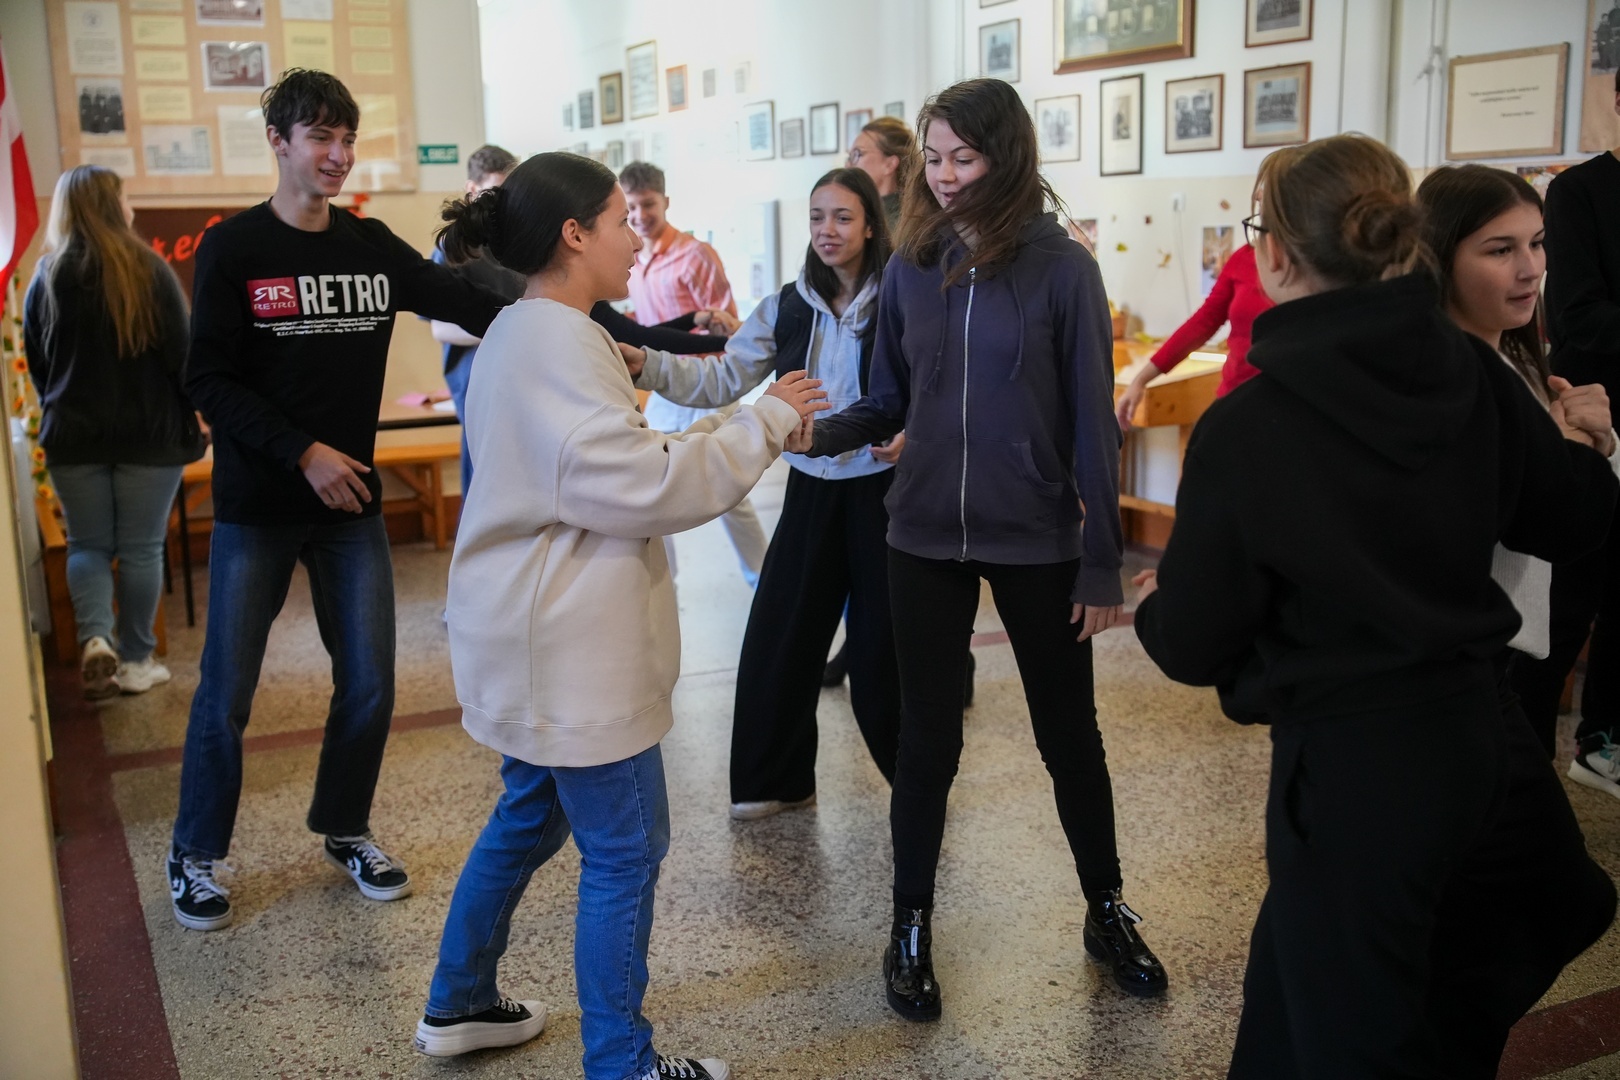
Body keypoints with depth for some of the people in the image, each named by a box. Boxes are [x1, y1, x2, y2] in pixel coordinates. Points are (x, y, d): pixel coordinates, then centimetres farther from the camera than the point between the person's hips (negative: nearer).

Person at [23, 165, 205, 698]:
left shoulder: (46, 276, 2)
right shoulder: (148, 270, -9)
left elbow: (36, 362, 10)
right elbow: (181, 354, -8)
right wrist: (191, 422, 1)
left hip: (73, 434, 3)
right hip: (148, 431, -2)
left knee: (88, 545, 12)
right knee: (141, 549, 6)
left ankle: (95, 638, -7)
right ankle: (136, 661, 11)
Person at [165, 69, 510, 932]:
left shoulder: (372, 247, 4)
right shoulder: (234, 249, -5)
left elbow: (470, 305, -5)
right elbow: (207, 380, -10)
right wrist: (302, 453, -17)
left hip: (351, 503, 3)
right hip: (256, 506, -3)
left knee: (369, 684, 7)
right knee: (226, 692, 3)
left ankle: (344, 830, 30)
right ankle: (195, 855, 23)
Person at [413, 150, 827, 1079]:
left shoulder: (525, 333, 13)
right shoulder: (555, 343, -20)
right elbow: (641, 488, -23)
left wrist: (739, 432, 10)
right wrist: (764, 422, -15)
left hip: (543, 640, 11)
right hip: (570, 649, -11)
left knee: (530, 819, 23)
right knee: (625, 852, 1)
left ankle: (459, 1005, 38)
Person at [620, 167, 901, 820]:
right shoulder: (787, 308, 5)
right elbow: (722, 380, -1)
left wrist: (912, 435, -24)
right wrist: (649, 366, -15)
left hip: (882, 489, -4)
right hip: (812, 489, 4)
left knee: (885, 639, 4)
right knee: (778, 635, 4)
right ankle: (778, 780, 21)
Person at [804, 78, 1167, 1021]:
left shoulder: (1062, 267, -9)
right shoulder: (911, 266, 1)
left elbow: (1093, 424, -7)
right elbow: (888, 405, 4)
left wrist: (1104, 560, -7)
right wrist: (819, 431, -16)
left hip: (1039, 542, -2)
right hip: (927, 537, 2)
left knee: (1069, 735, 13)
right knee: (927, 739, 10)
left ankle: (1107, 911, 34)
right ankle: (912, 927, 27)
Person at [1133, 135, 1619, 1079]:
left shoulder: (1246, 424, -19)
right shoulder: (1474, 374, -5)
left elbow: (1192, 647, -12)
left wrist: (1153, 606, 10)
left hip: (1348, 769, -5)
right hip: (1479, 740, 5)